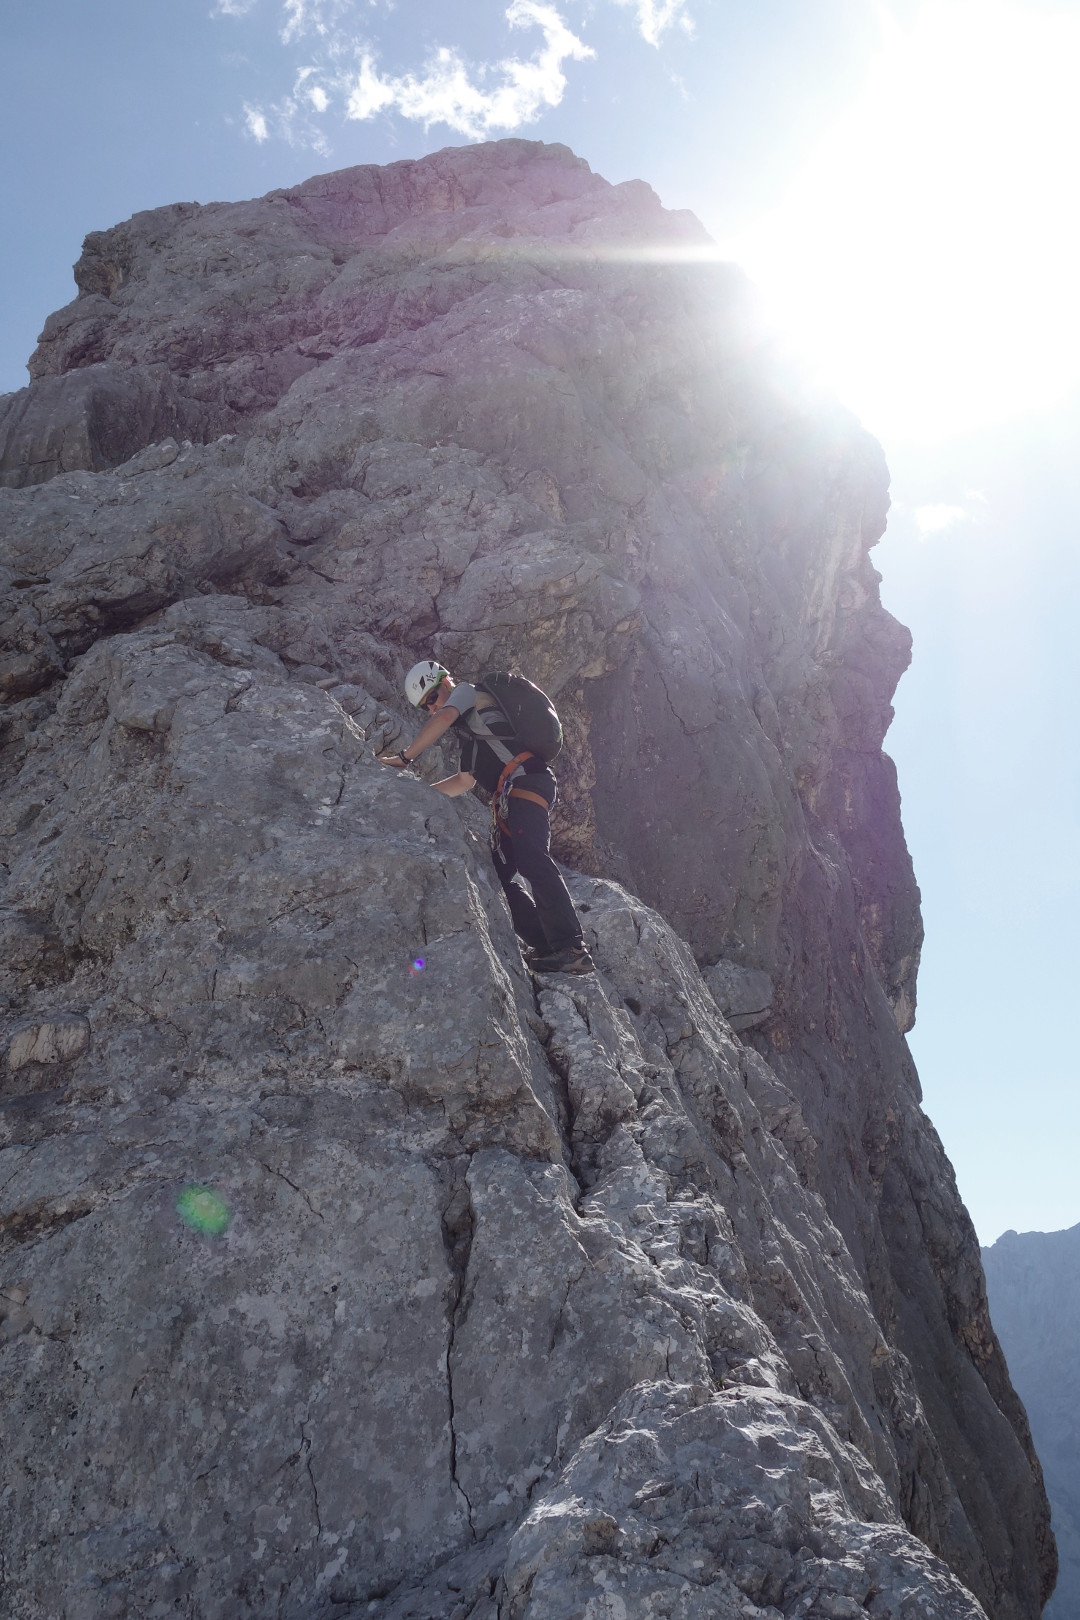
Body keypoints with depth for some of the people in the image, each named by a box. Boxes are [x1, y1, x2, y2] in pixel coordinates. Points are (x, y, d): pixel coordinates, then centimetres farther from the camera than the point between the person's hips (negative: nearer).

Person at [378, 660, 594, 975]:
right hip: (510, 799, 11)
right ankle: (546, 947, 0)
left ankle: (571, 949, -36)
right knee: (501, 875, 6)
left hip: (525, 780, -11)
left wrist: (404, 757, -8)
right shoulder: (468, 729, 34)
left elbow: (444, 718, -12)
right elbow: (465, 780, 41)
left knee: (532, 860, -27)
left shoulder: (469, 691, 9)